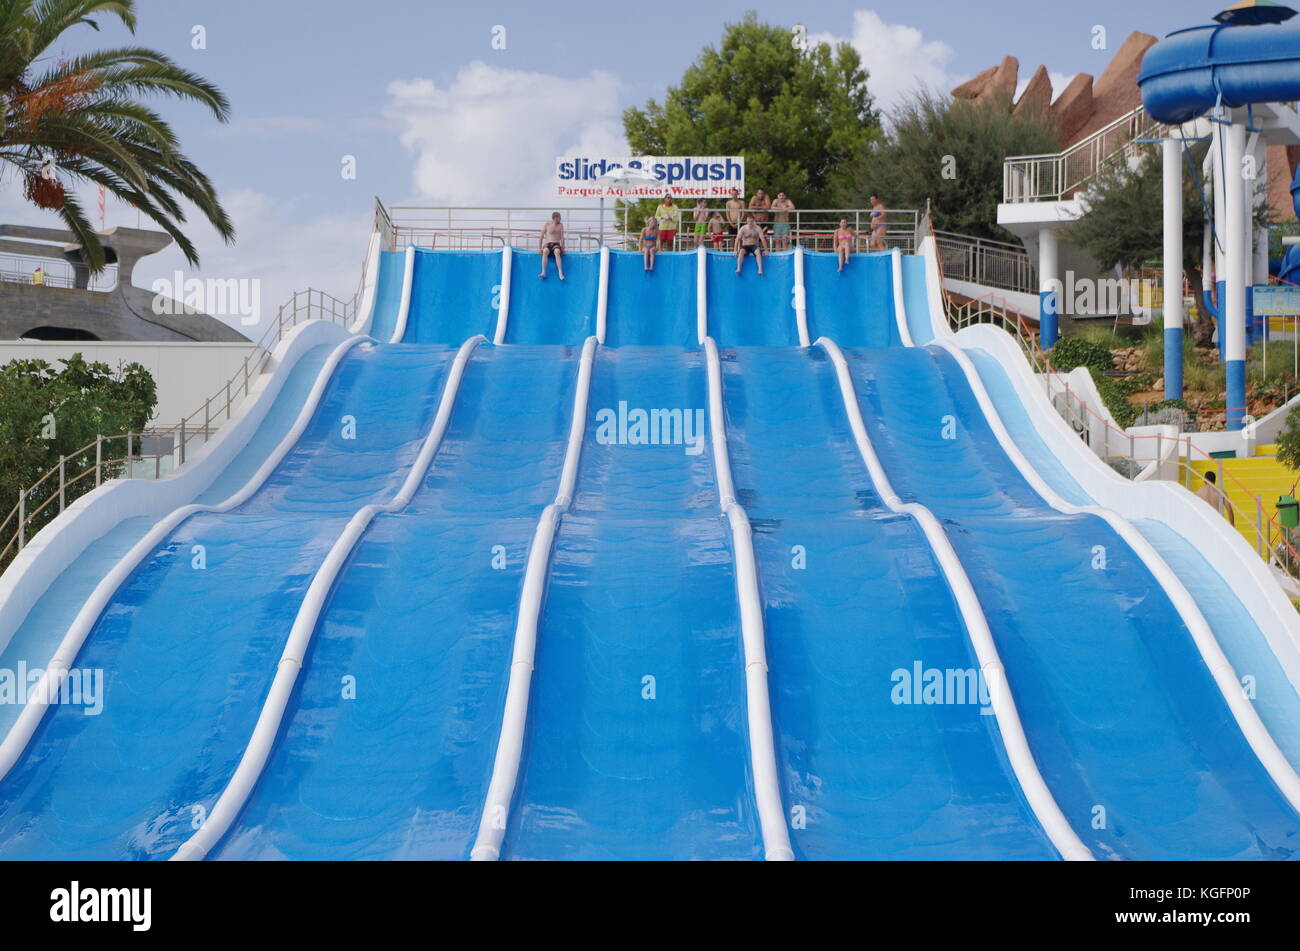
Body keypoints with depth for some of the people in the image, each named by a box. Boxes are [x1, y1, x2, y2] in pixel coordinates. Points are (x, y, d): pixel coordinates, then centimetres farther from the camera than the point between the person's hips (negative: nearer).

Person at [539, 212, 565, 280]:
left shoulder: (560, 225, 13)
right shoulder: (547, 225, 8)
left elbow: (562, 237, 7)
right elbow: (542, 236, 6)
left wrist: (562, 247, -8)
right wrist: (539, 247, -3)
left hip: (556, 245, 1)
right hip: (547, 244, 0)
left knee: (557, 252, -37)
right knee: (545, 251, -37)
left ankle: (560, 273, -47)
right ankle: (543, 272, -42)